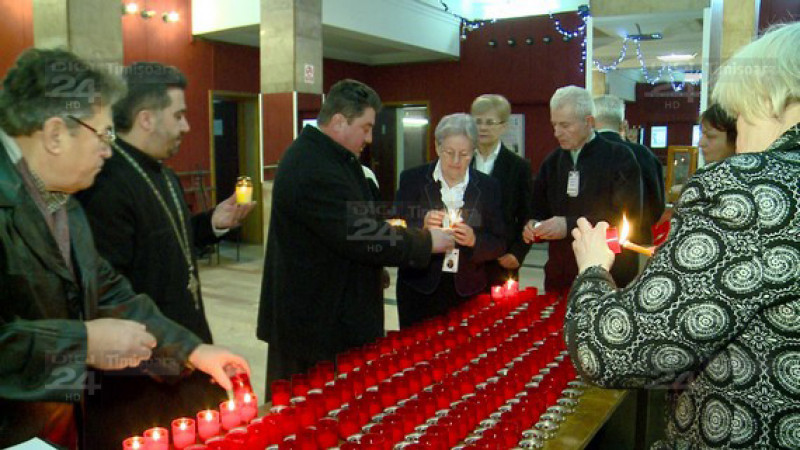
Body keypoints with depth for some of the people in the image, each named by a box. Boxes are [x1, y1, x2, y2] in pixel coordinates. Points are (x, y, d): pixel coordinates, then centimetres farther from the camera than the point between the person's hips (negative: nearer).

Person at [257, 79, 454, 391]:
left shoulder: (316, 156, 11)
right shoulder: (315, 171, -24)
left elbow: (353, 222, 19)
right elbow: (361, 237, -25)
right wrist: (426, 242, -14)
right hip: (316, 318, -10)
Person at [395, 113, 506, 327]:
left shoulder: (488, 186, 2)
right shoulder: (412, 179, -1)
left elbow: (500, 245, 3)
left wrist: (474, 240, -17)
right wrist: (422, 226, -20)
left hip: (469, 291, 1)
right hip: (420, 288, -1)